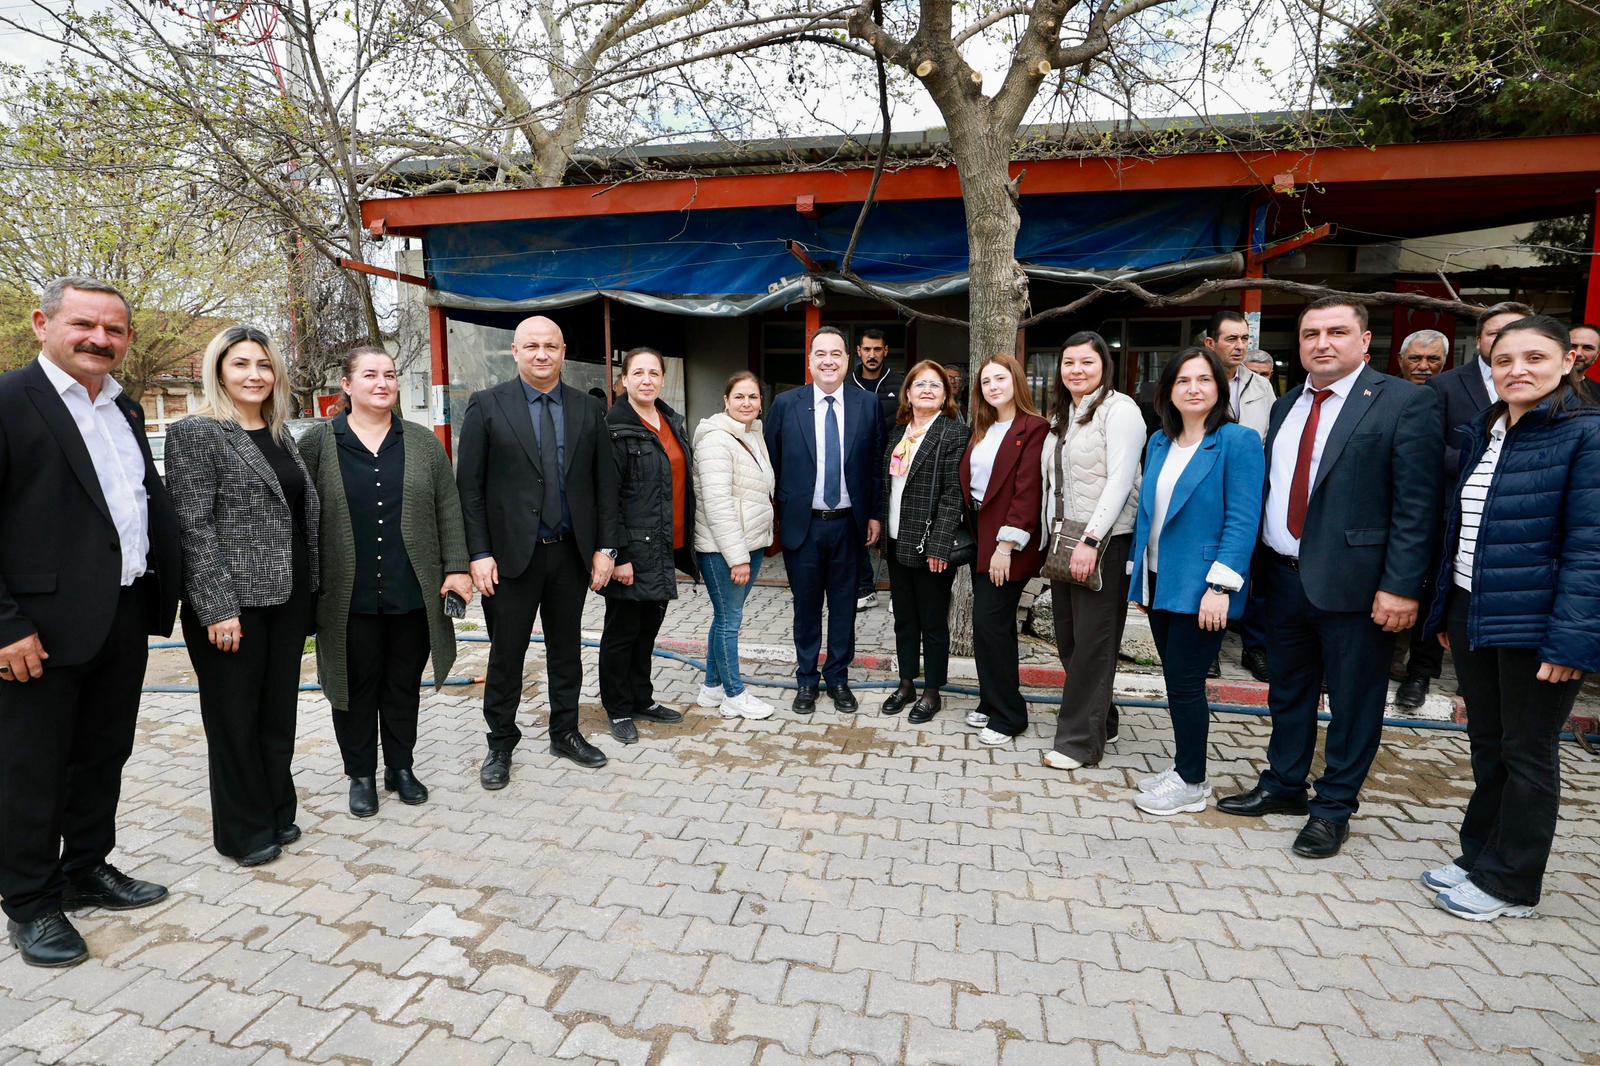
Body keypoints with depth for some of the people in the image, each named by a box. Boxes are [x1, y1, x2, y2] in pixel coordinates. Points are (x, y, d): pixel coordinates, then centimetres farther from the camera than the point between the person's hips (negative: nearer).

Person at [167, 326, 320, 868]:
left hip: (288, 597, 6)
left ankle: (277, 813, 29)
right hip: (233, 603, -6)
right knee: (236, 717, 7)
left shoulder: (280, 434, 12)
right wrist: (218, 608, -18)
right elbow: (194, 526, -14)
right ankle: (244, 829, 23)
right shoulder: (195, 432, -8)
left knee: (279, 711, 14)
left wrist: (309, 589, 12)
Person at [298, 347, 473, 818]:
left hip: (413, 593, 2)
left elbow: (447, 509, 4)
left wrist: (456, 567, -2)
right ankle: (361, 775, 27)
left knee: (403, 686, 12)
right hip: (349, 597, -1)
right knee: (357, 687, 10)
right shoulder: (317, 444, 0)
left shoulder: (423, 442, 6)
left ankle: (401, 768, 28)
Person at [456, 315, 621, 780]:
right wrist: (479, 553, -10)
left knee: (566, 649, 15)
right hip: (511, 553, -2)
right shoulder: (487, 406, -3)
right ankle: (500, 745, 25)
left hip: (571, 551, 3)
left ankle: (565, 734, 31)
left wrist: (605, 546, 0)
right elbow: (469, 486, -5)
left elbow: (605, 483, 5)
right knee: (506, 654, 9)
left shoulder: (589, 409, 5)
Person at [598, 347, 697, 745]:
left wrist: (685, 541, 14)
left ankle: (642, 699, 32)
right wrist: (617, 556, -19)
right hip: (632, 549, -7)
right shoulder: (615, 428, -12)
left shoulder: (674, 422, 11)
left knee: (649, 627, 17)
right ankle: (618, 709, 22)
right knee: (622, 630, 7)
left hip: (665, 547, 7)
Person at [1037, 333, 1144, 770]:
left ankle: (1081, 740, 7)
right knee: (1068, 640, 11)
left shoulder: (1119, 409, -7)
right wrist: (1049, 538, 10)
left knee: (1092, 642, -2)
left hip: (1105, 541, -8)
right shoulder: (1061, 414, 17)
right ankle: (1099, 721, 27)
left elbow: (1120, 479, -16)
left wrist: (1091, 541, -21)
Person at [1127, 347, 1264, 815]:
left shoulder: (1238, 442, -10)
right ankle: (1184, 767, 29)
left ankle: (1191, 783, 16)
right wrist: (1141, 576, 12)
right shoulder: (1159, 442, 10)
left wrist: (1220, 587, -20)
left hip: (1199, 588, -6)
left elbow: (1242, 521, -15)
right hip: (1160, 583, 6)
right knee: (1175, 680, 15)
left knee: (1185, 682, 0)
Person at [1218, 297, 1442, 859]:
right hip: (1285, 576, 6)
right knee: (1288, 691, 18)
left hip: (1353, 581, -5)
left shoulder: (1406, 402, -7)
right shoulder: (1286, 406, 11)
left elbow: (1416, 504, -12)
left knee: (1353, 701, 9)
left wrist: (1401, 586, -17)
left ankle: (1333, 807, 25)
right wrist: (1259, 565, 6)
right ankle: (1283, 785, 35)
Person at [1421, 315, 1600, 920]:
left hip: (1534, 623, -6)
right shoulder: (1481, 434, 9)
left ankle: (1509, 883, 22)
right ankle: (1479, 857, 32)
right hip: (1472, 614, 6)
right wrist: (1445, 612, 13)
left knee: (1526, 753, 8)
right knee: (1486, 745, 17)